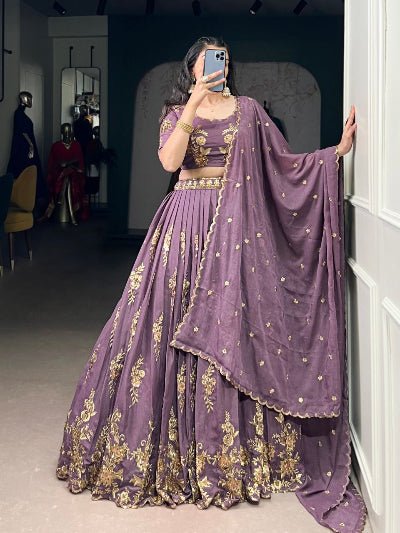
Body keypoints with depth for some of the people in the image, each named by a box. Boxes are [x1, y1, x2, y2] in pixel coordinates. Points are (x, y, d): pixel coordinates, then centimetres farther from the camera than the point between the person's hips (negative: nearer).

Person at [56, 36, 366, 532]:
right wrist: (193, 105, -17)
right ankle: (174, 445, 13)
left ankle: (230, 452, 12)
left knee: (231, 326, -1)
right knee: (171, 321, -3)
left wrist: (336, 152, -2)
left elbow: (284, 162, 7)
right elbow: (169, 161, -10)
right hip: (188, 222, 0)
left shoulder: (248, 108, 12)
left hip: (235, 224, 0)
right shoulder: (176, 112, 10)